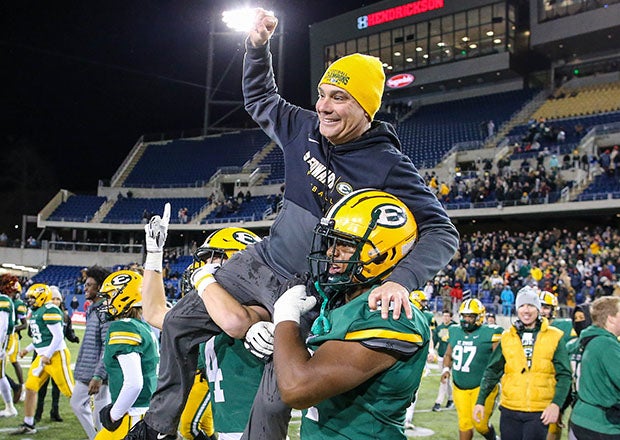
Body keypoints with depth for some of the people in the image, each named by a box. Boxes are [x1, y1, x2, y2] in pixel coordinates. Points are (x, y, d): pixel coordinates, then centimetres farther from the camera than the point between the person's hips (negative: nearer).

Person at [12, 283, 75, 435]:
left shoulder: (50, 310, -16)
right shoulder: (36, 312, 14)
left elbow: (58, 336, -19)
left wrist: (48, 355, -19)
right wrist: (28, 349, 22)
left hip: (56, 355, -10)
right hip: (42, 356, 10)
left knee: (70, 391, -4)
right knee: (30, 388, 8)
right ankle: (28, 425, 17)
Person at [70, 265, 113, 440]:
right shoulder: (93, 309, 13)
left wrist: (98, 376, -25)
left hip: (98, 375, -11)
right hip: (85, 373, 11)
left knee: (100, 418, -3)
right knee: (77, 404, 22)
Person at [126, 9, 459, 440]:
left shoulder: (389, 166, -21)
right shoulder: (306, 129, -4)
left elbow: (441, 230, -22)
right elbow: (260, 99, 16)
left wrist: (401, 280, -39)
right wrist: (258, 45, 3)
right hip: (263, 262, 7)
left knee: (274, 399, -5)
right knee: (179, 323, 12)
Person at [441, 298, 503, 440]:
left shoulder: (490, 333, -10)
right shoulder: (455, 332, 6)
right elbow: (448, 355, 18)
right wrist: (446, 369, 1)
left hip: (482, 387, -4)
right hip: (460, 388, 4)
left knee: (480, 424, -4)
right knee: (464, 424, 8)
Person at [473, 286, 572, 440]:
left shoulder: (553, 337, 0)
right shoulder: (507, 337, 5)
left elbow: (564, 375, -1)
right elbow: (492, 372, 9)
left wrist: (556, 404, -13)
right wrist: (480, 401, 5)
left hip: (540, 412, -2)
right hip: (509, 410, 2)